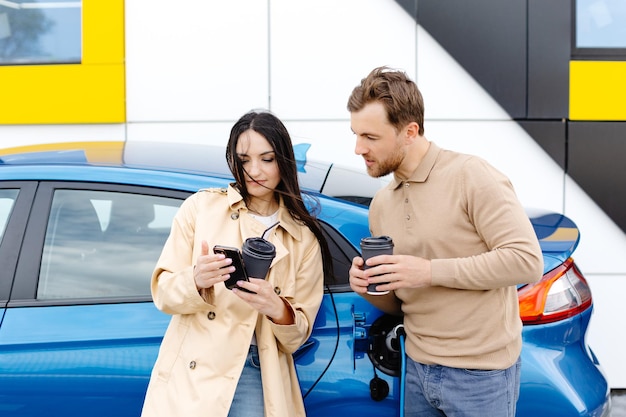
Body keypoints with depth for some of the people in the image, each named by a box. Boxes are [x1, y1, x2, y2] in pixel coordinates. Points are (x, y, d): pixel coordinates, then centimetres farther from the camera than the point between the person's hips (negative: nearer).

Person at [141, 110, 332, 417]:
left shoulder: (303, 238, 6)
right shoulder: (201, 207, 1)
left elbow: (298, 334, 5)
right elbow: (163, 291, 0)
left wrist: (277, 310, -17)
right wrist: (196, 281, -21)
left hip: (257, 378, 1)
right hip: (190, 376, -1)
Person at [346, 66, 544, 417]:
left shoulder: (470, 176, -14)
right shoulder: (381, 204, 7)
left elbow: (527, 260, -21)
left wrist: (430, 271, -23)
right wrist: (368, 286, -8)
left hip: (479, 375, -6)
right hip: (419, 369, 6)